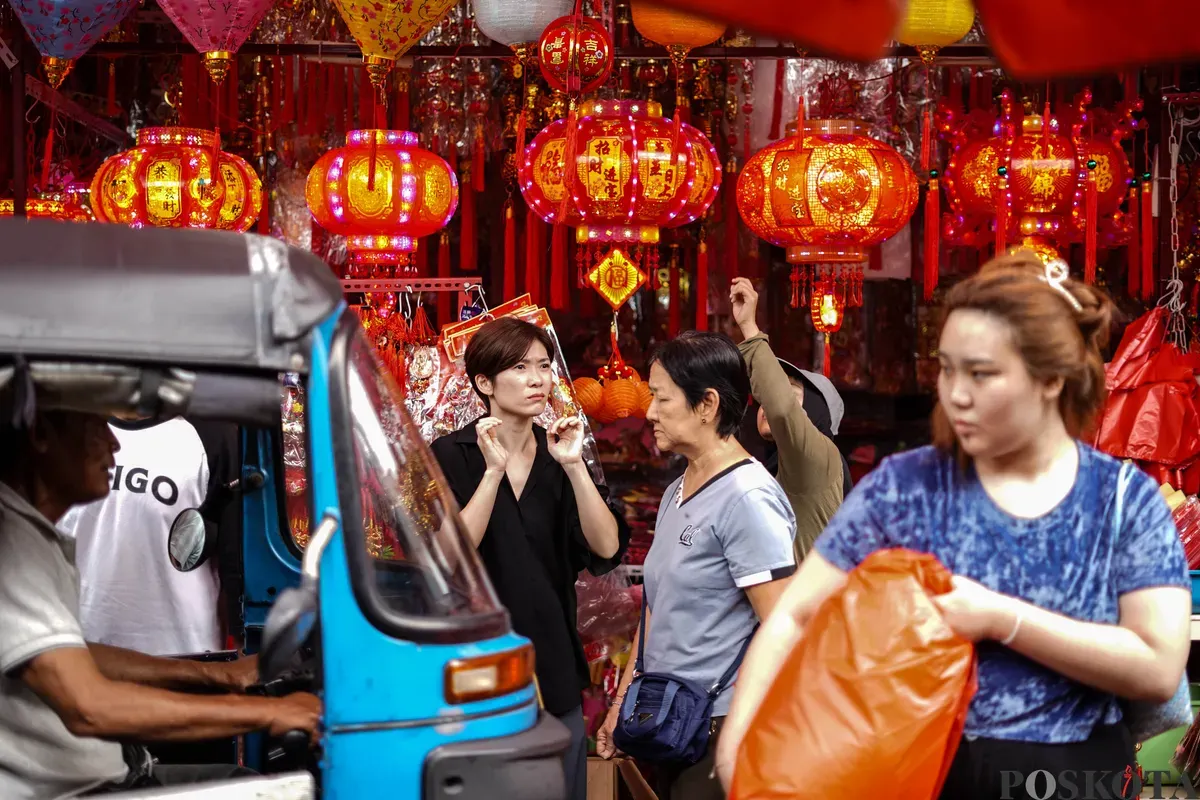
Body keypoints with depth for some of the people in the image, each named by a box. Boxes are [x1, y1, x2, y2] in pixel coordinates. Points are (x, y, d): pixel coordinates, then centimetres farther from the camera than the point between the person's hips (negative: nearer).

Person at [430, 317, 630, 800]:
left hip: (554, 669, 4)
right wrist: (493, 470, -21)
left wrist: (573, 466, -16)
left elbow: (607, 549, -6)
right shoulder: (452, 456, -4)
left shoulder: (558, 455, 7)